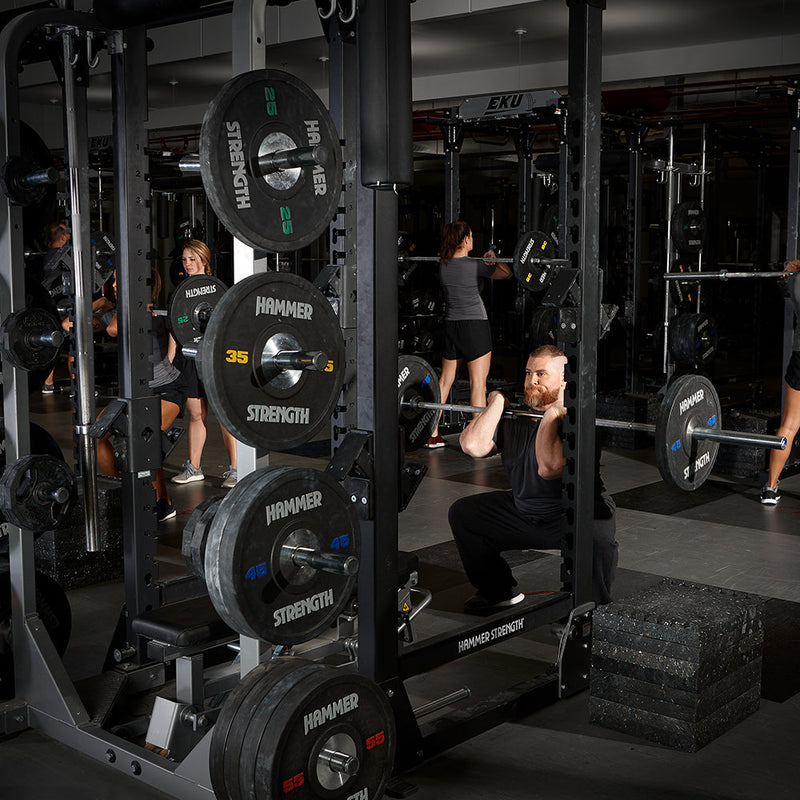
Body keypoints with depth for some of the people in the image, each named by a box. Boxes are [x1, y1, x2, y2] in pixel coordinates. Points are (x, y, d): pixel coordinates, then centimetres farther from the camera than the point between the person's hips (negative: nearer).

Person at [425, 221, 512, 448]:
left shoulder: (442, 264, 2)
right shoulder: (474, 265, -13)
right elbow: (506, 273, 1)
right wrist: (494, 256, 12)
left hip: (451, 325, 6)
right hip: (475, 325, -6)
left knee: (445, 381, 15)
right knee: (478, 384, -2)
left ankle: (432, 435, 18)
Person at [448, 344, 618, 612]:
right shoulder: (514, 417, 0)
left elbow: (548, 467, -37)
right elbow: (472, 446, -17)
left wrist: (551, 414, -30)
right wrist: (497, 402, -11)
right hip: (524, 513, 7)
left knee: (595, 538, -38)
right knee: (463, 513, 4)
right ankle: (500, 592, 16)